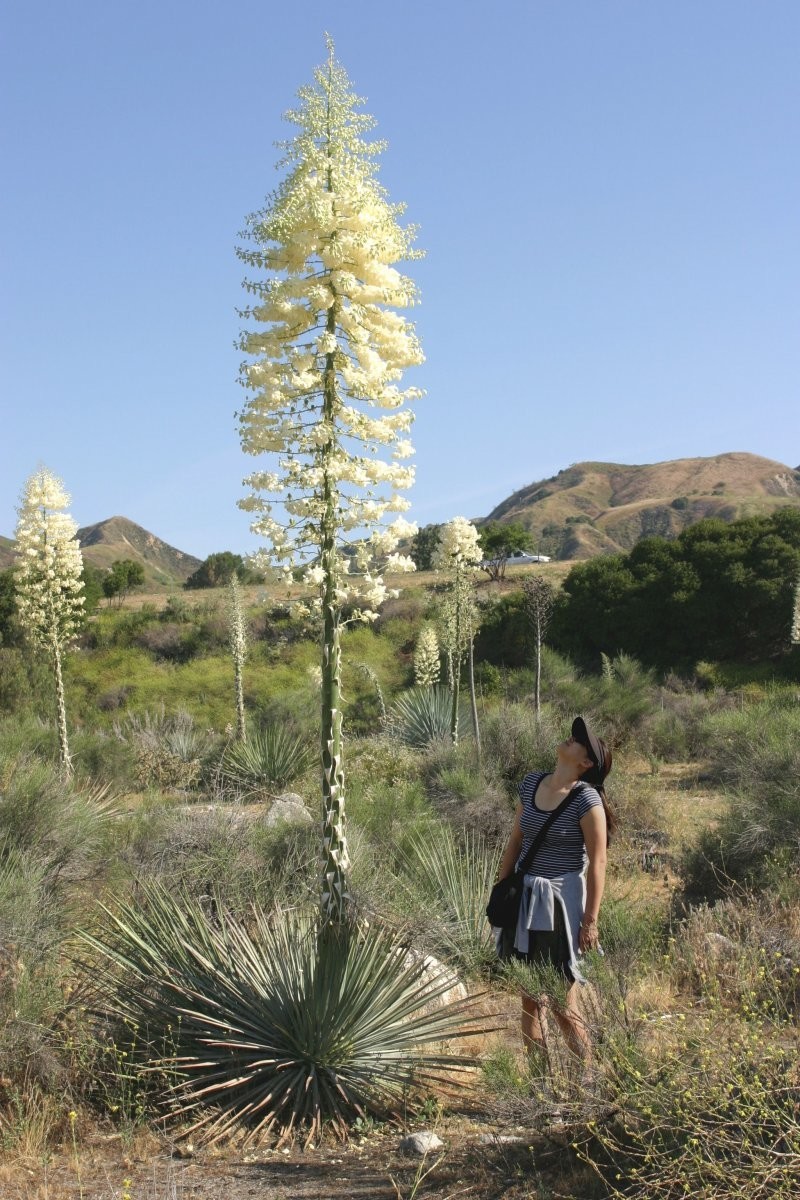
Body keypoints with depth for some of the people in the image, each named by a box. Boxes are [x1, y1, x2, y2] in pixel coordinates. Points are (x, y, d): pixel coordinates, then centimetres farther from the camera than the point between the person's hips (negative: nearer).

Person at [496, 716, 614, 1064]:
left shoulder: (587, 800, -14)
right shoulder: (531, 783, 3)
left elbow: (597, 863, -13)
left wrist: (591, 921, -12)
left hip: (562, 902, -6)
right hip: (525, 900, 6)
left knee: (562, 1003, 1)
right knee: (530, 997, 13)